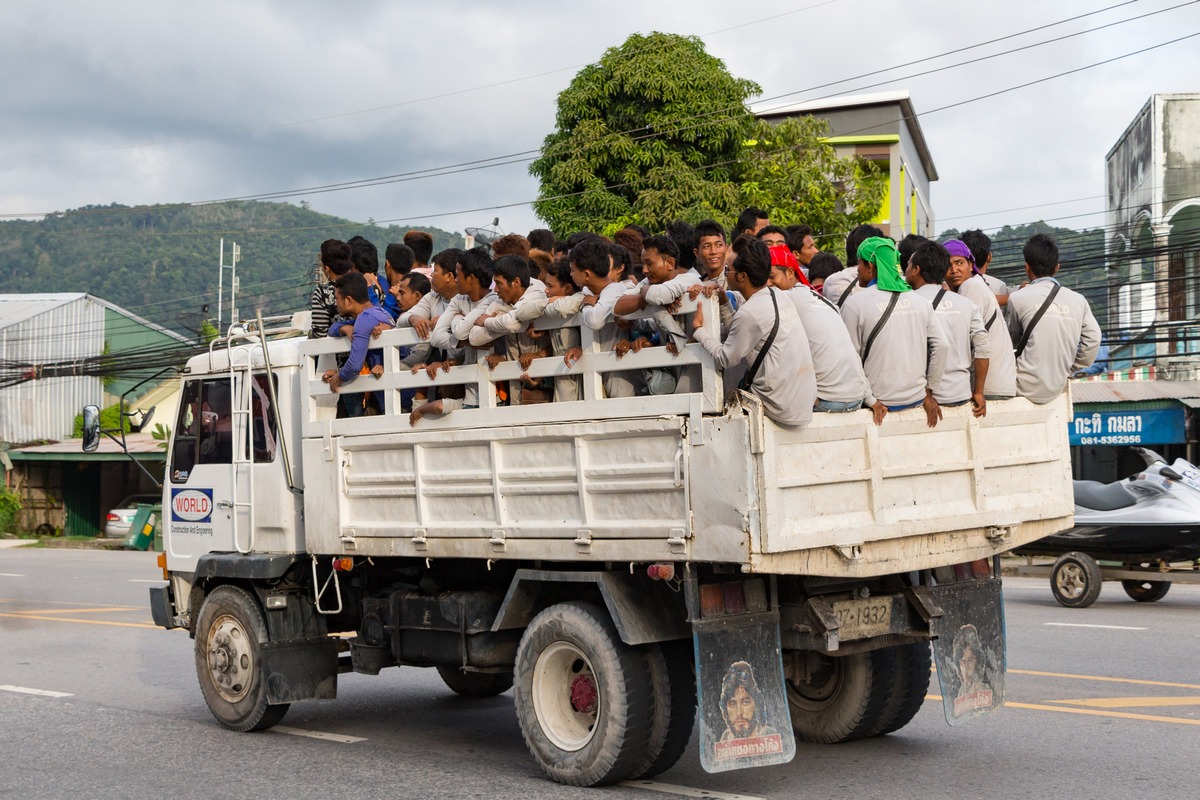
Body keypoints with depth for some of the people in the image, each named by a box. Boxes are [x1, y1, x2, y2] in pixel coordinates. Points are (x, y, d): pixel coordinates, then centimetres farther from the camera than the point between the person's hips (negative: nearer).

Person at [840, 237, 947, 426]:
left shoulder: (855, 303, -7)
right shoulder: (919, 300, 6)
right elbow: (940, 345, 5)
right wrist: (929, 392, 10)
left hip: (880, 403, -5)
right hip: (917, 400, 5)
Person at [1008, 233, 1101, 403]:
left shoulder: (1018, 298, -7)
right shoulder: (1078, 300, 2)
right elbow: (1093, 339, 0)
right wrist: (1069, 369, 12)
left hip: (1027, 388, -4)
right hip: (1057, 389, 5)